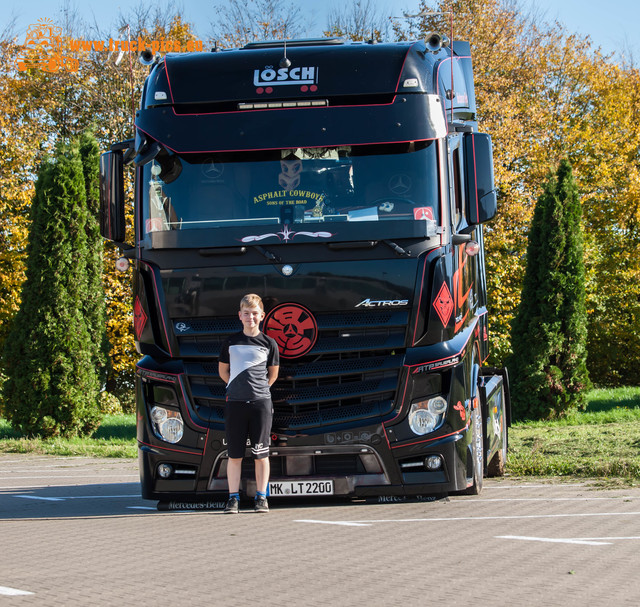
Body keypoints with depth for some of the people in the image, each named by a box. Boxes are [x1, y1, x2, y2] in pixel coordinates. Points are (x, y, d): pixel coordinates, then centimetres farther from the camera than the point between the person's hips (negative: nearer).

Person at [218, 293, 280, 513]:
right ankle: (233, 498, 4)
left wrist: (259, 388, 11)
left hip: (261, 403, -1)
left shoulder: (269, 343, 6)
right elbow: (223, 371, 17)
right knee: (234, 454, 0)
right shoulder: (231, 343, 8)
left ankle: (261, 497, 6)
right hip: (235, 403, 1)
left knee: (260, 454, 1)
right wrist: (239, 387, 12)